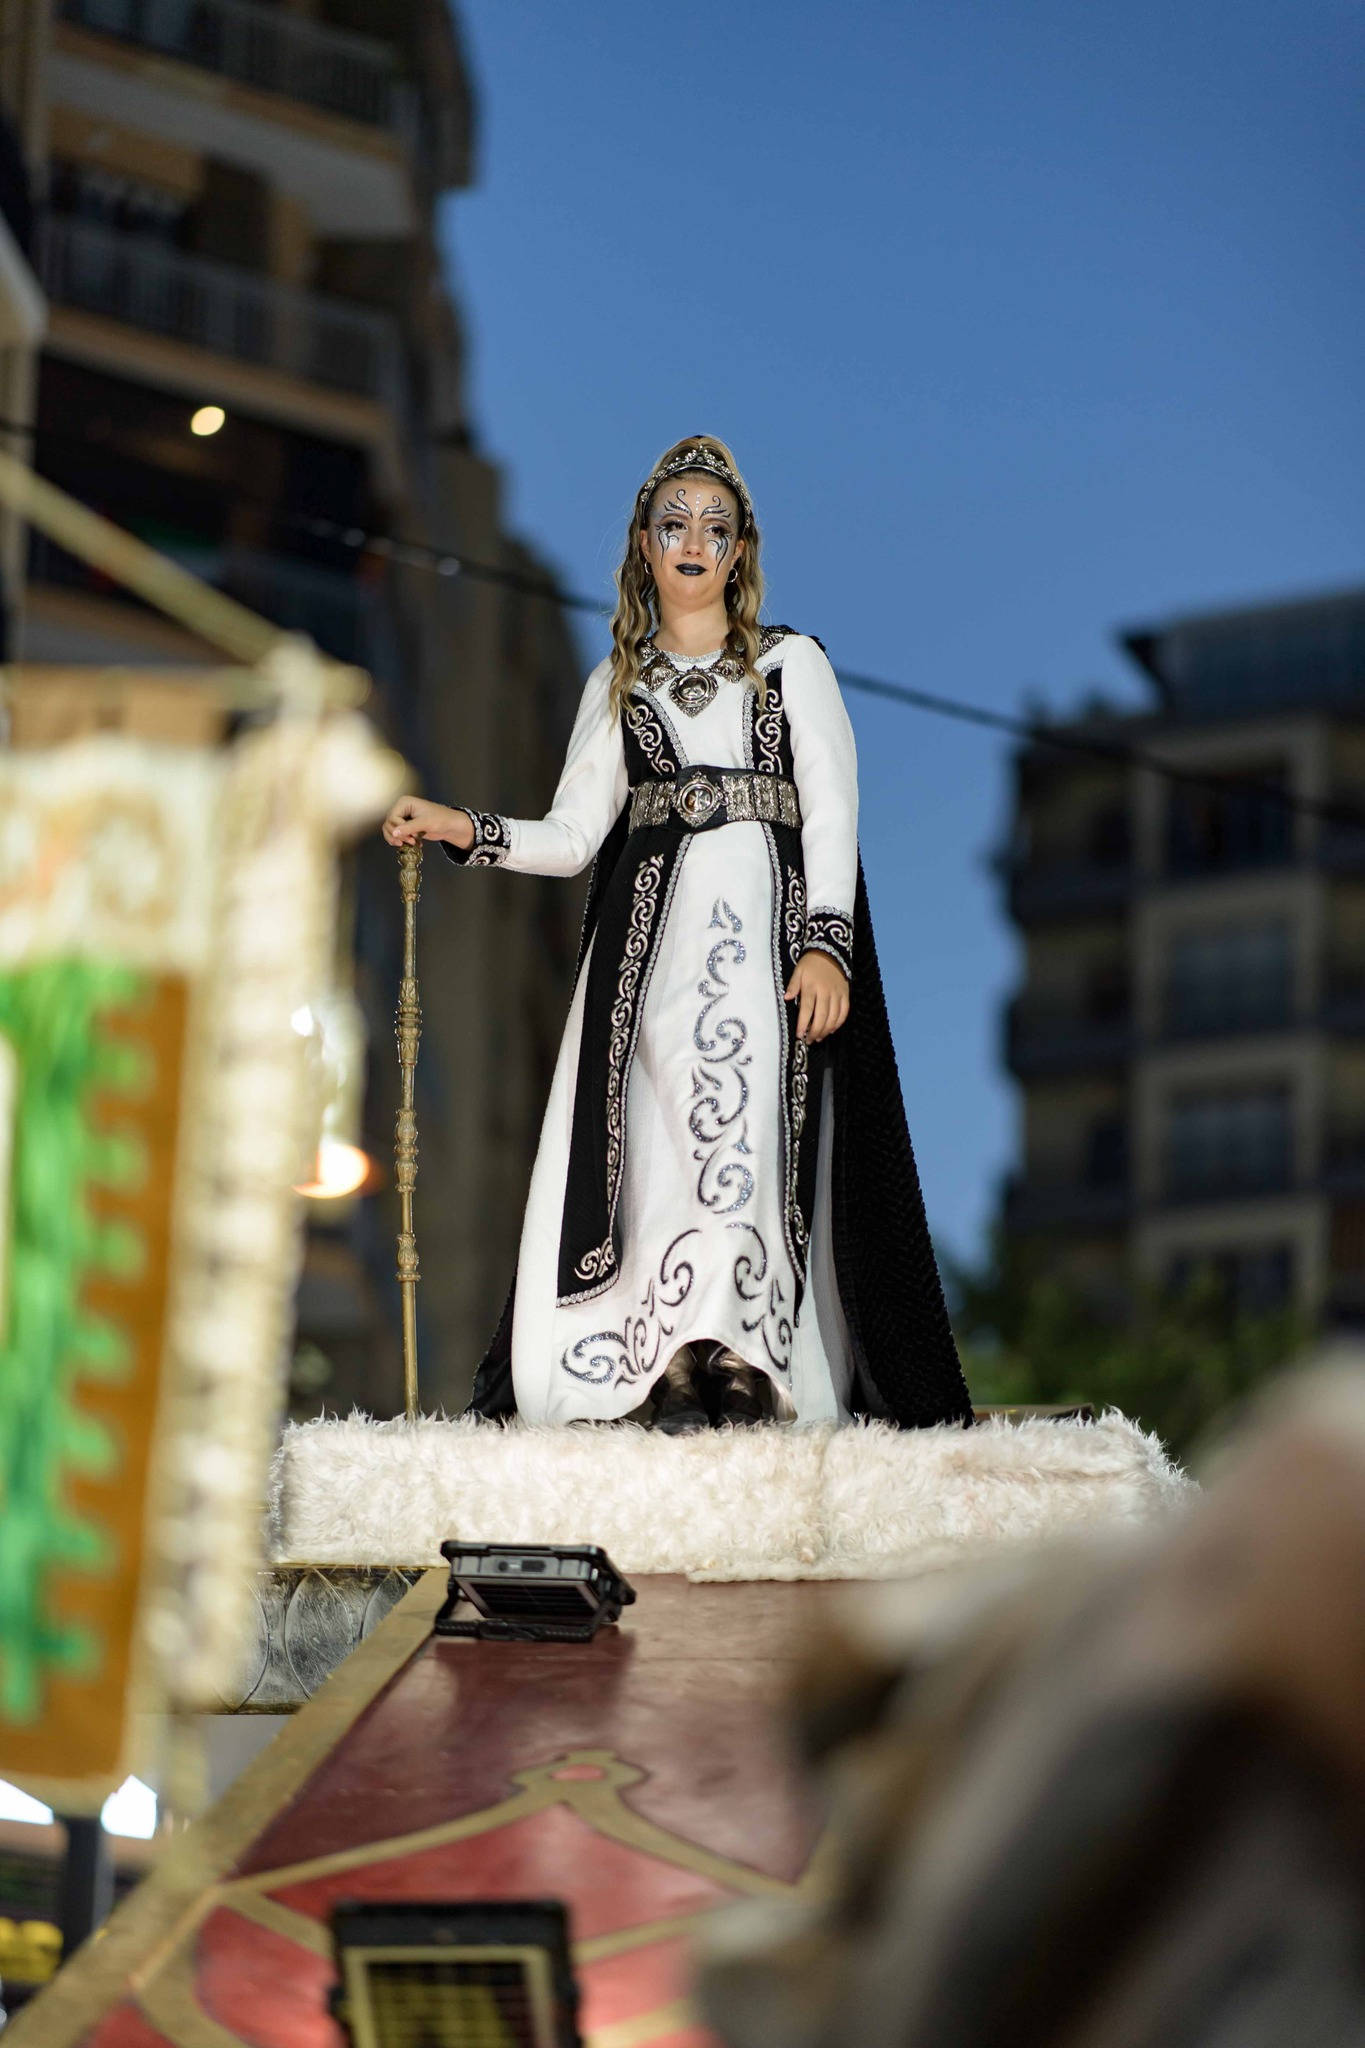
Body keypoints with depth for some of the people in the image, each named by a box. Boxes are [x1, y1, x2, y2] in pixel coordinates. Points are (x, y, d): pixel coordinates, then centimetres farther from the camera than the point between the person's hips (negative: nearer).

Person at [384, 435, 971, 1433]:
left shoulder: (793, 661, 14)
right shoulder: (617, 684, 22)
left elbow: (833, 811, 4)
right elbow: (572, 834, 15)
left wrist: (827, 943, -11)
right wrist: (466, 830, -3)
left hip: (765, 910, -3)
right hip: (649, 923, 3)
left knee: (741, 1109, -23)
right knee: (643, 1125, -15)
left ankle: (725, 1357, -28)